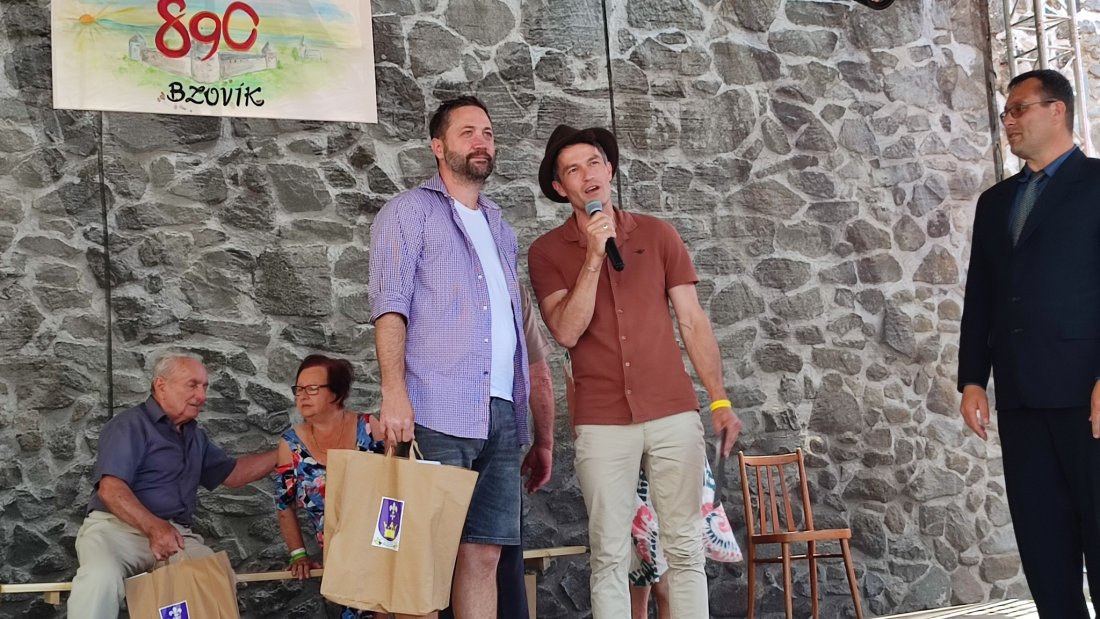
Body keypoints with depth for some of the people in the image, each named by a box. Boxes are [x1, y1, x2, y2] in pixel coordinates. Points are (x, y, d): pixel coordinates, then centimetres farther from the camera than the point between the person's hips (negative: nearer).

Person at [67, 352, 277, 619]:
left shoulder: (195, 436, 24)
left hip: (176, 534, 6)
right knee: (102, 576, -39)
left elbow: (232, 473, 30)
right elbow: (110, 487, -15)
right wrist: (153, 527, -30)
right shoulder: (130, 425, -3)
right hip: (118, 527, -6)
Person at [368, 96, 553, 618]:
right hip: (439, 413, -6)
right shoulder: (409, 212, 6)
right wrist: (394, 390, -20)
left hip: (502, 414, 6)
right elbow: (390, 305, -6)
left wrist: (539, 428, 16)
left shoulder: (500, 227, 24)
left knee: (484, 554, 4)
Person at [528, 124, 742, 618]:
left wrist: (720, 400, 1)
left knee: (684, 546, 5)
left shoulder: (657, 234, 8)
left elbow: (693, 322, 7)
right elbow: (567, 332, -7)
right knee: (609, 554, 2)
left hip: (674, 413, 1)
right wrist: (593, 257, -13)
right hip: (602, 423, -1)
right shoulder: (547, 251, 5)